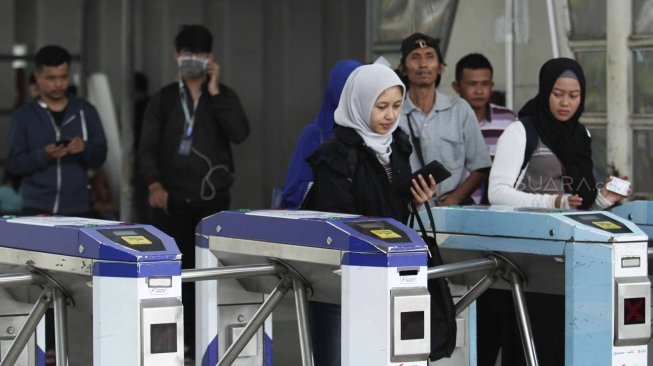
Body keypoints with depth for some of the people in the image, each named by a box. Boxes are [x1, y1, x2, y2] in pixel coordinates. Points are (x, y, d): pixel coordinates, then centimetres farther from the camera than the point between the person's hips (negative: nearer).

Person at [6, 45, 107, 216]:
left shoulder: (85, 111, 7)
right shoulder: (24, 115, 3)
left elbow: (100, 156, 8)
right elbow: (13, 164, 0)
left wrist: (85, 149, -14)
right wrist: (43, 155, -17)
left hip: (77, 208, 1)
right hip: (37, 209, -1)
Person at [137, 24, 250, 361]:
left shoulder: (224, 96, 7)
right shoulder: (163, 99, 7)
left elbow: (240, 133, -11)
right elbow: (147, 147, -1)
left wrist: (214, 92, -13)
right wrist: (153, 183, -18)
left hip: (213, 199, 0)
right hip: (172, 200, 0)